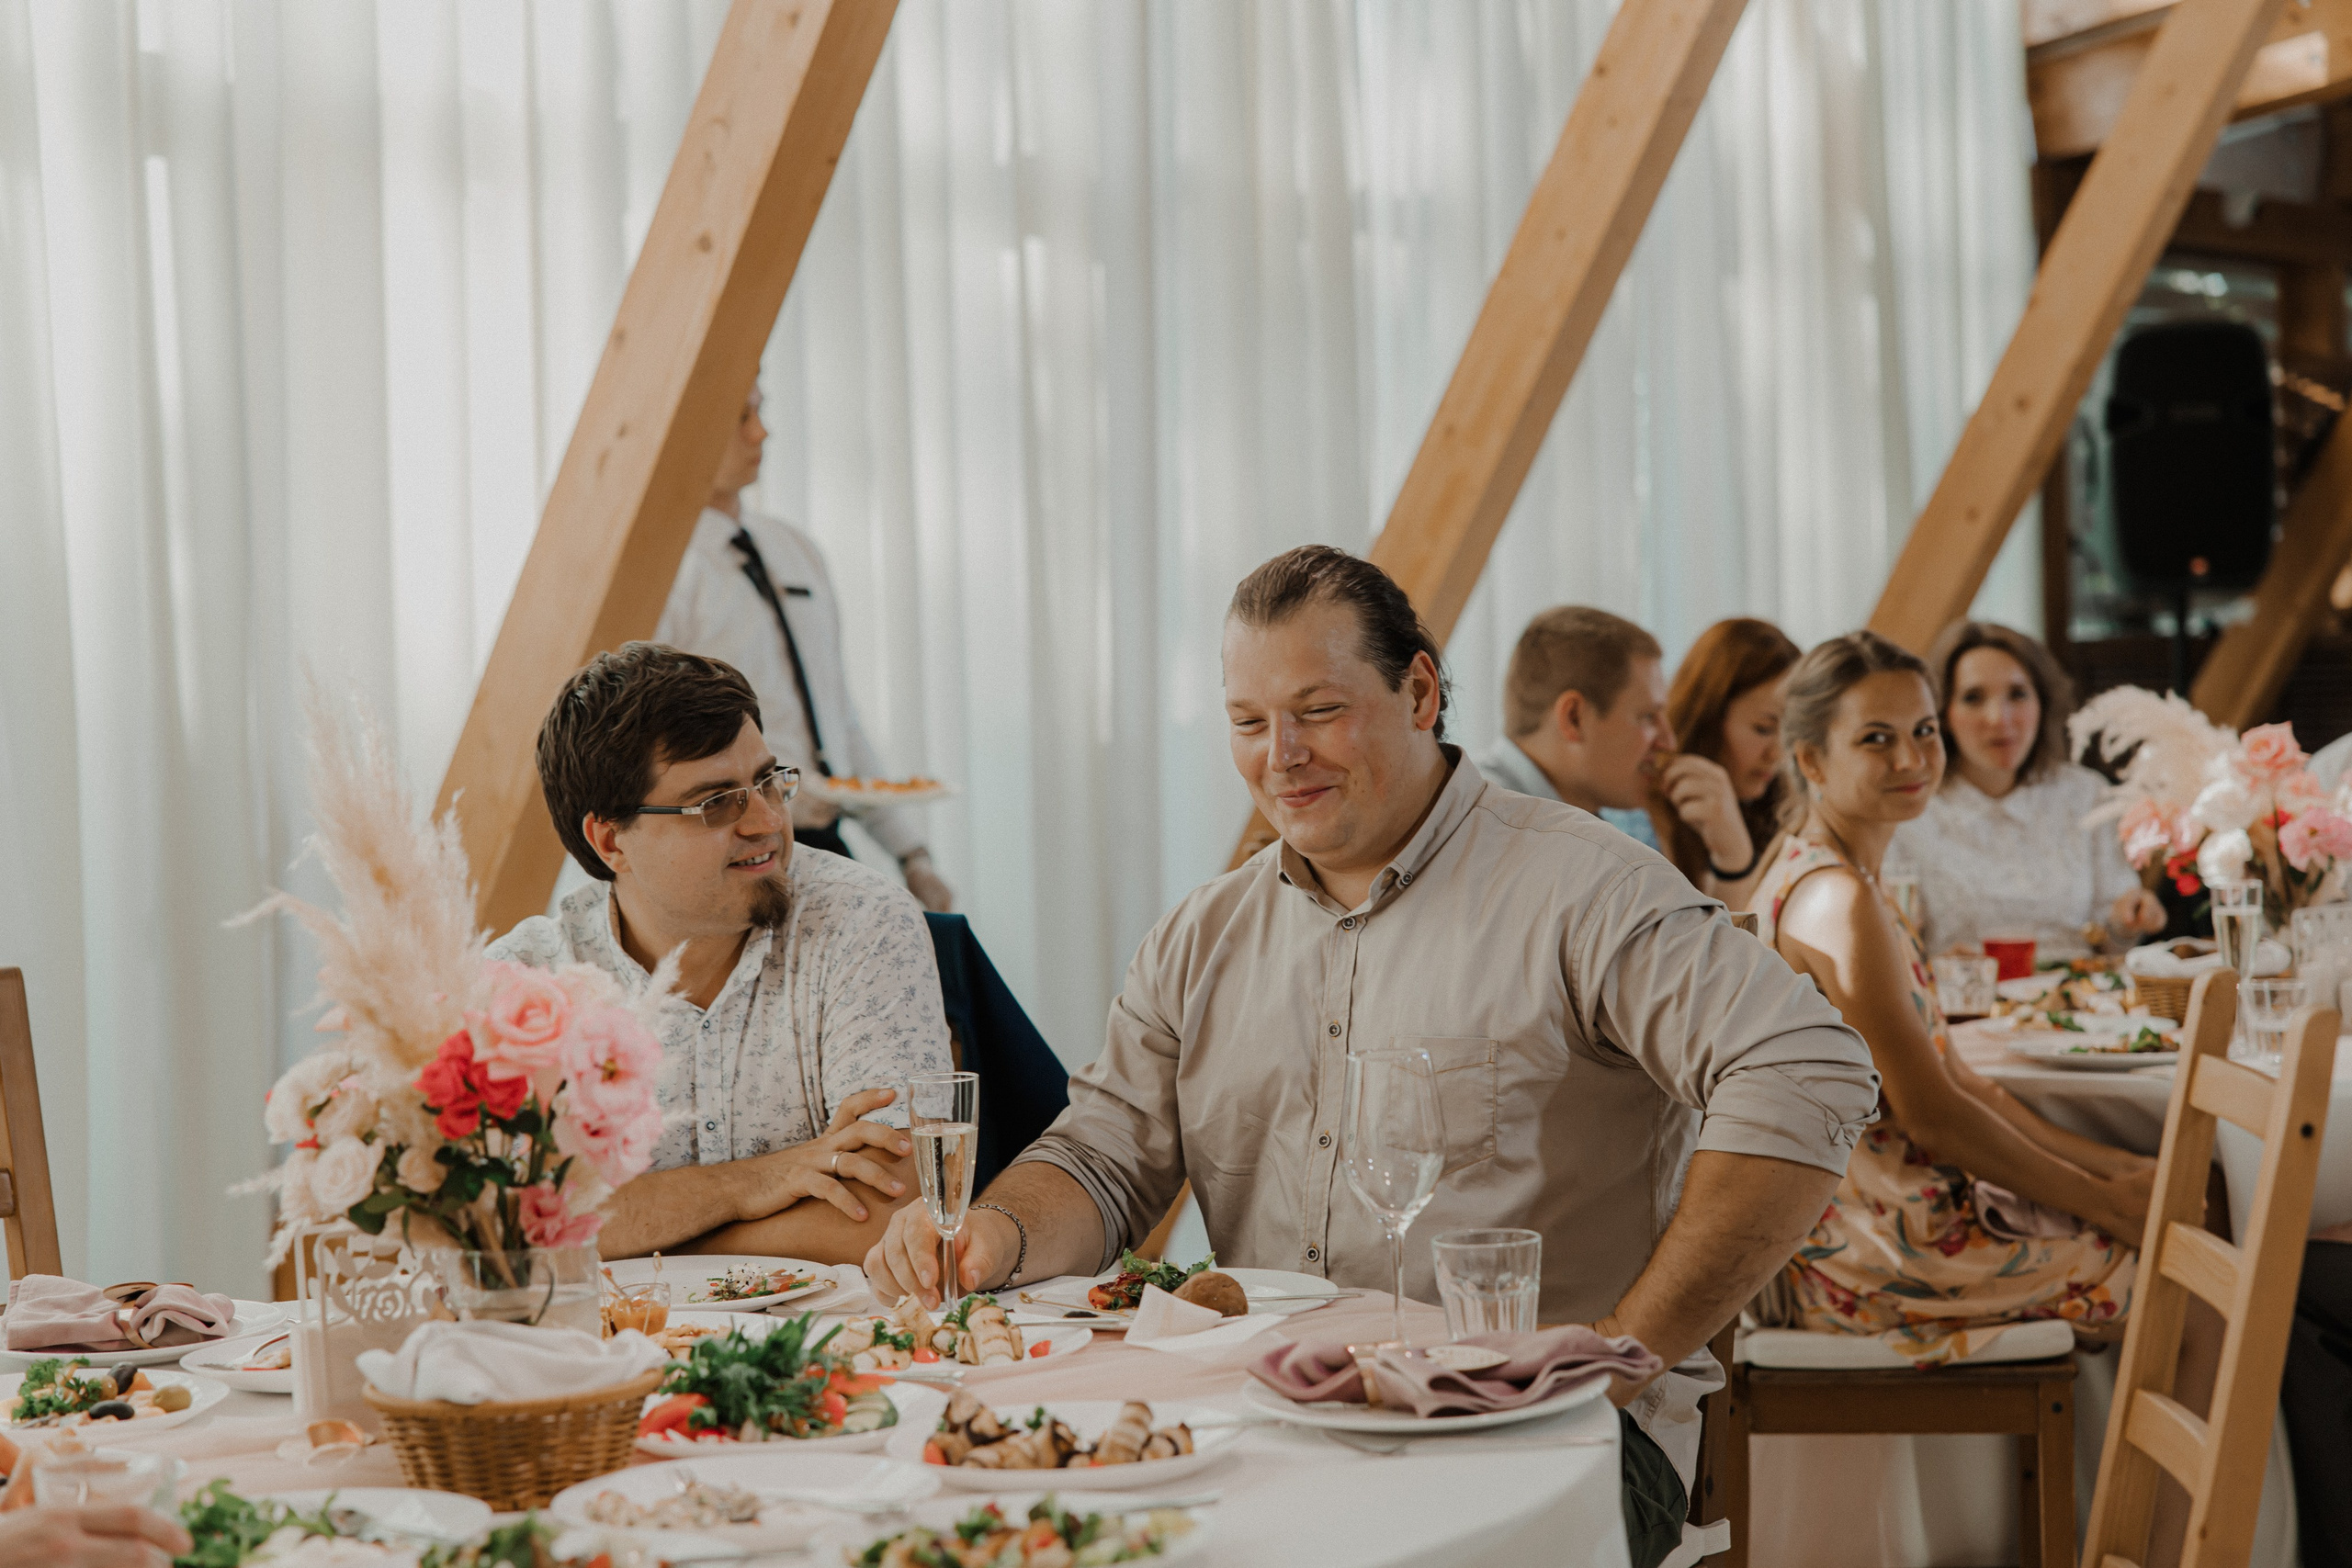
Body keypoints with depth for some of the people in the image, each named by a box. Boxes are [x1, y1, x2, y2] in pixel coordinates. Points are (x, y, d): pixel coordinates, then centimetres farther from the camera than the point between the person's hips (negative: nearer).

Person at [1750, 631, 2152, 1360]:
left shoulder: (1825, 878, 12)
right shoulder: (1840, 903, -19)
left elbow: (1949, 1074, 14)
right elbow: (1929, 1112, -19)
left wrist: (2111, 1166, 8)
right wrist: (2105, 1203, -9)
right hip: (1870, 1250, -9)